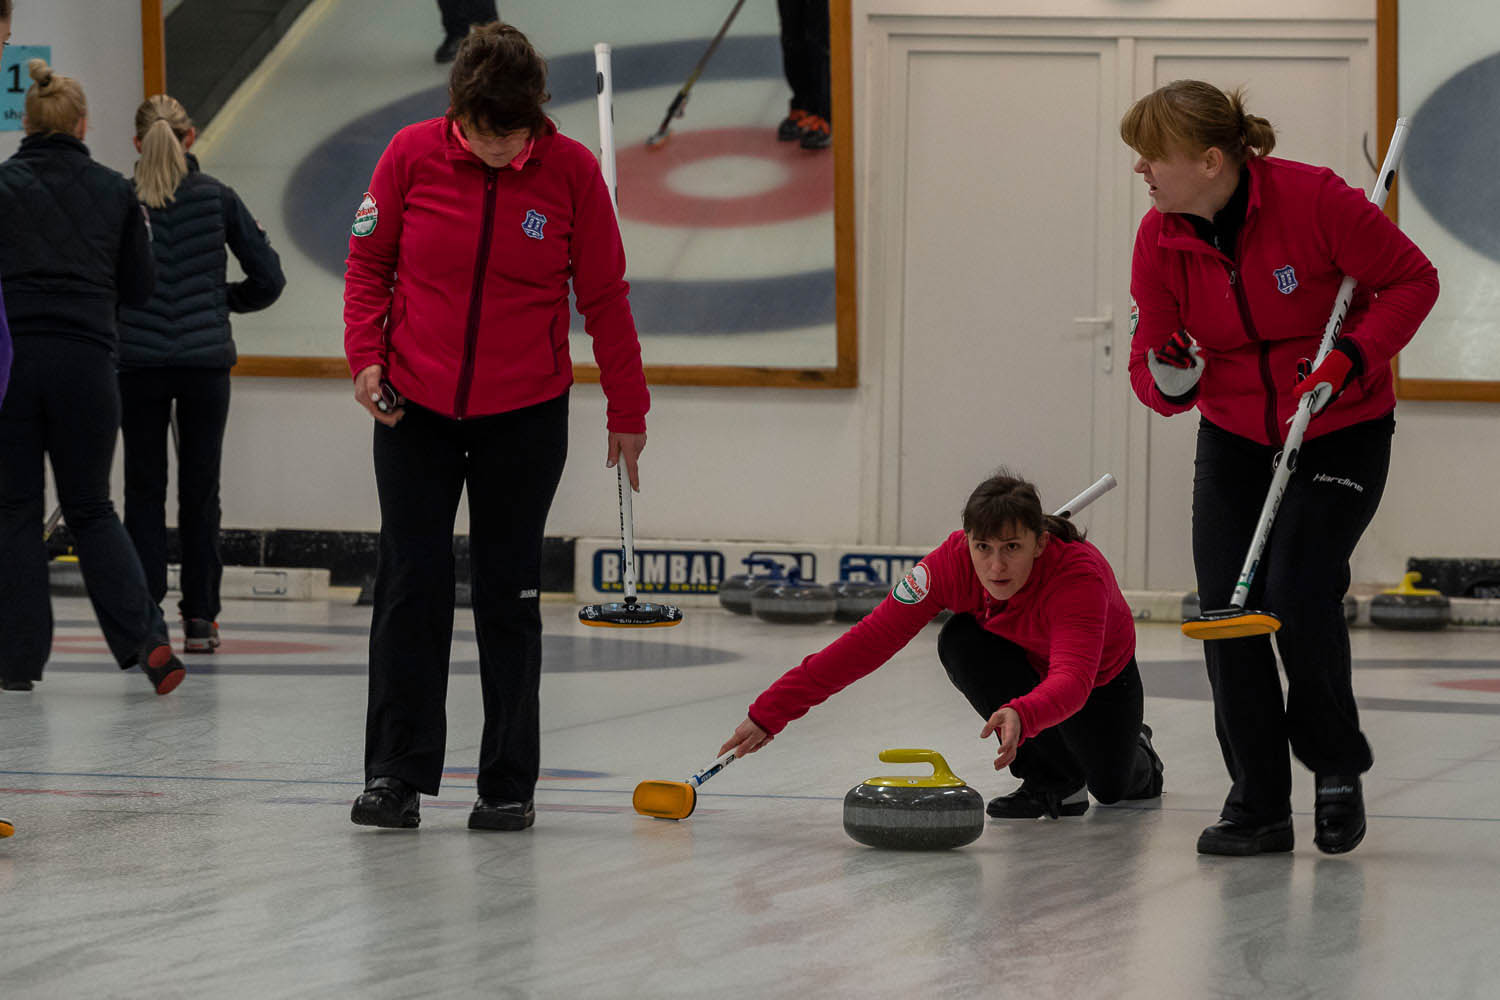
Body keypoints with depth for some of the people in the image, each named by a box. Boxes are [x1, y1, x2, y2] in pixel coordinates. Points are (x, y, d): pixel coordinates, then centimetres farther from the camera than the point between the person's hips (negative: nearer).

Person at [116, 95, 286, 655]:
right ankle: (199, 618, 8)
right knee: (200, 489, 8)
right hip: (206, 358, 1)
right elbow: (268, 278, 1)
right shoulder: (217, 198, -1)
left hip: (138, 361, 0)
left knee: (143, 488, 6)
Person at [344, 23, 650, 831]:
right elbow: (368, 263, 4)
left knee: (509, 594, 4)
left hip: (525, 415, -1)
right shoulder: (412, 155, -8)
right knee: (411, 584, 0)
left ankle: (508, 785, 10)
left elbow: (605, 296, 0)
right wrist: (365, 354, -10)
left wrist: (627, 408, 3)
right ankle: (395, 776, 6)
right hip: (415, 405, 1)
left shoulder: (571, 170, -9)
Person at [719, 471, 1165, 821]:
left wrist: (1022, 716, -80)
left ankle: (1139, 757, 37)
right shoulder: (954, 562, -33)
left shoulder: (1079, 573, -43)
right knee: (960, 641, -29)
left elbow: (1072, 680, -57)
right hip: (1025, 663, 2)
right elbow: (870, 639, -35)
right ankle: (1054, 780, -11)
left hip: (1103, 677, -2)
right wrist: (770, 712, -41)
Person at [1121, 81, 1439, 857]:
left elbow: (1413, 279, -13)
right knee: (1225, 607, -6)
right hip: (1233, 440, 5)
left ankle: (1337, 767, 7)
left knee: (1297, 594, -18)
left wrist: (1351, 357, -25)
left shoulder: (1314, 199, -23)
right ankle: (1257, 803, 5)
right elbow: (1150, 361, -4)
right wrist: (1169, 381, -28)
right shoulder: (1160, 239, -9)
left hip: (1340, 433, -5)